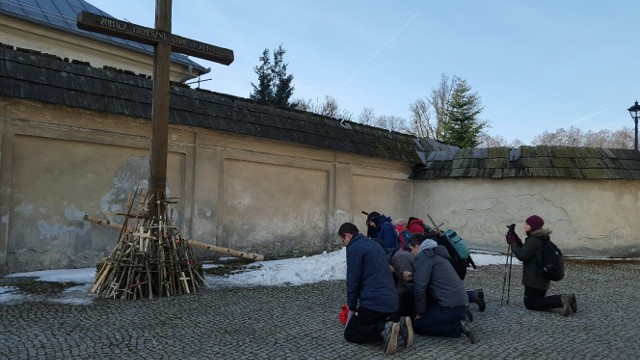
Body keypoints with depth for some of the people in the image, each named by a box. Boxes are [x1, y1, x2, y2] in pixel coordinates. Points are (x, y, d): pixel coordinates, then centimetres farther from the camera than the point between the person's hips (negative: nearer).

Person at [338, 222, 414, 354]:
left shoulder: (354, 248, -7)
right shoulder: (375, 244, 20)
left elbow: (353, 280, -10)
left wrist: (352, 306, 2)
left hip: (374, 301, -8)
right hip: (391, 300, 8)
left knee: (350, 333, 5)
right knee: (374, 322, 27)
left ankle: (384, 329, -18)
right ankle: (399, 325, 1)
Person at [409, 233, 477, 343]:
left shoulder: (423, 256, -10)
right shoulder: (436, 253, 20)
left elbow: (420, 287, -16)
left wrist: (420, 313, -6)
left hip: (450, 307, -9)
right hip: (460, 302, 10)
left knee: (417, 325, -2)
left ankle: (458, 327, -8)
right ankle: (459, 319, 9)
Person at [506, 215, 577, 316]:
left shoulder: (533, 240, -19)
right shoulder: (542, 239, 13)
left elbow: (522, 255, -24)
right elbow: (525, 251, 19)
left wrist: (512, 243, -13)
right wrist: (516, 240, 8)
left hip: (534, 280, -10)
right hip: (543, 279, 10)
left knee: (530, 303, 0)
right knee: (538, 300, 22)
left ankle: (561, 301, -14)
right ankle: (564, 300, 5)